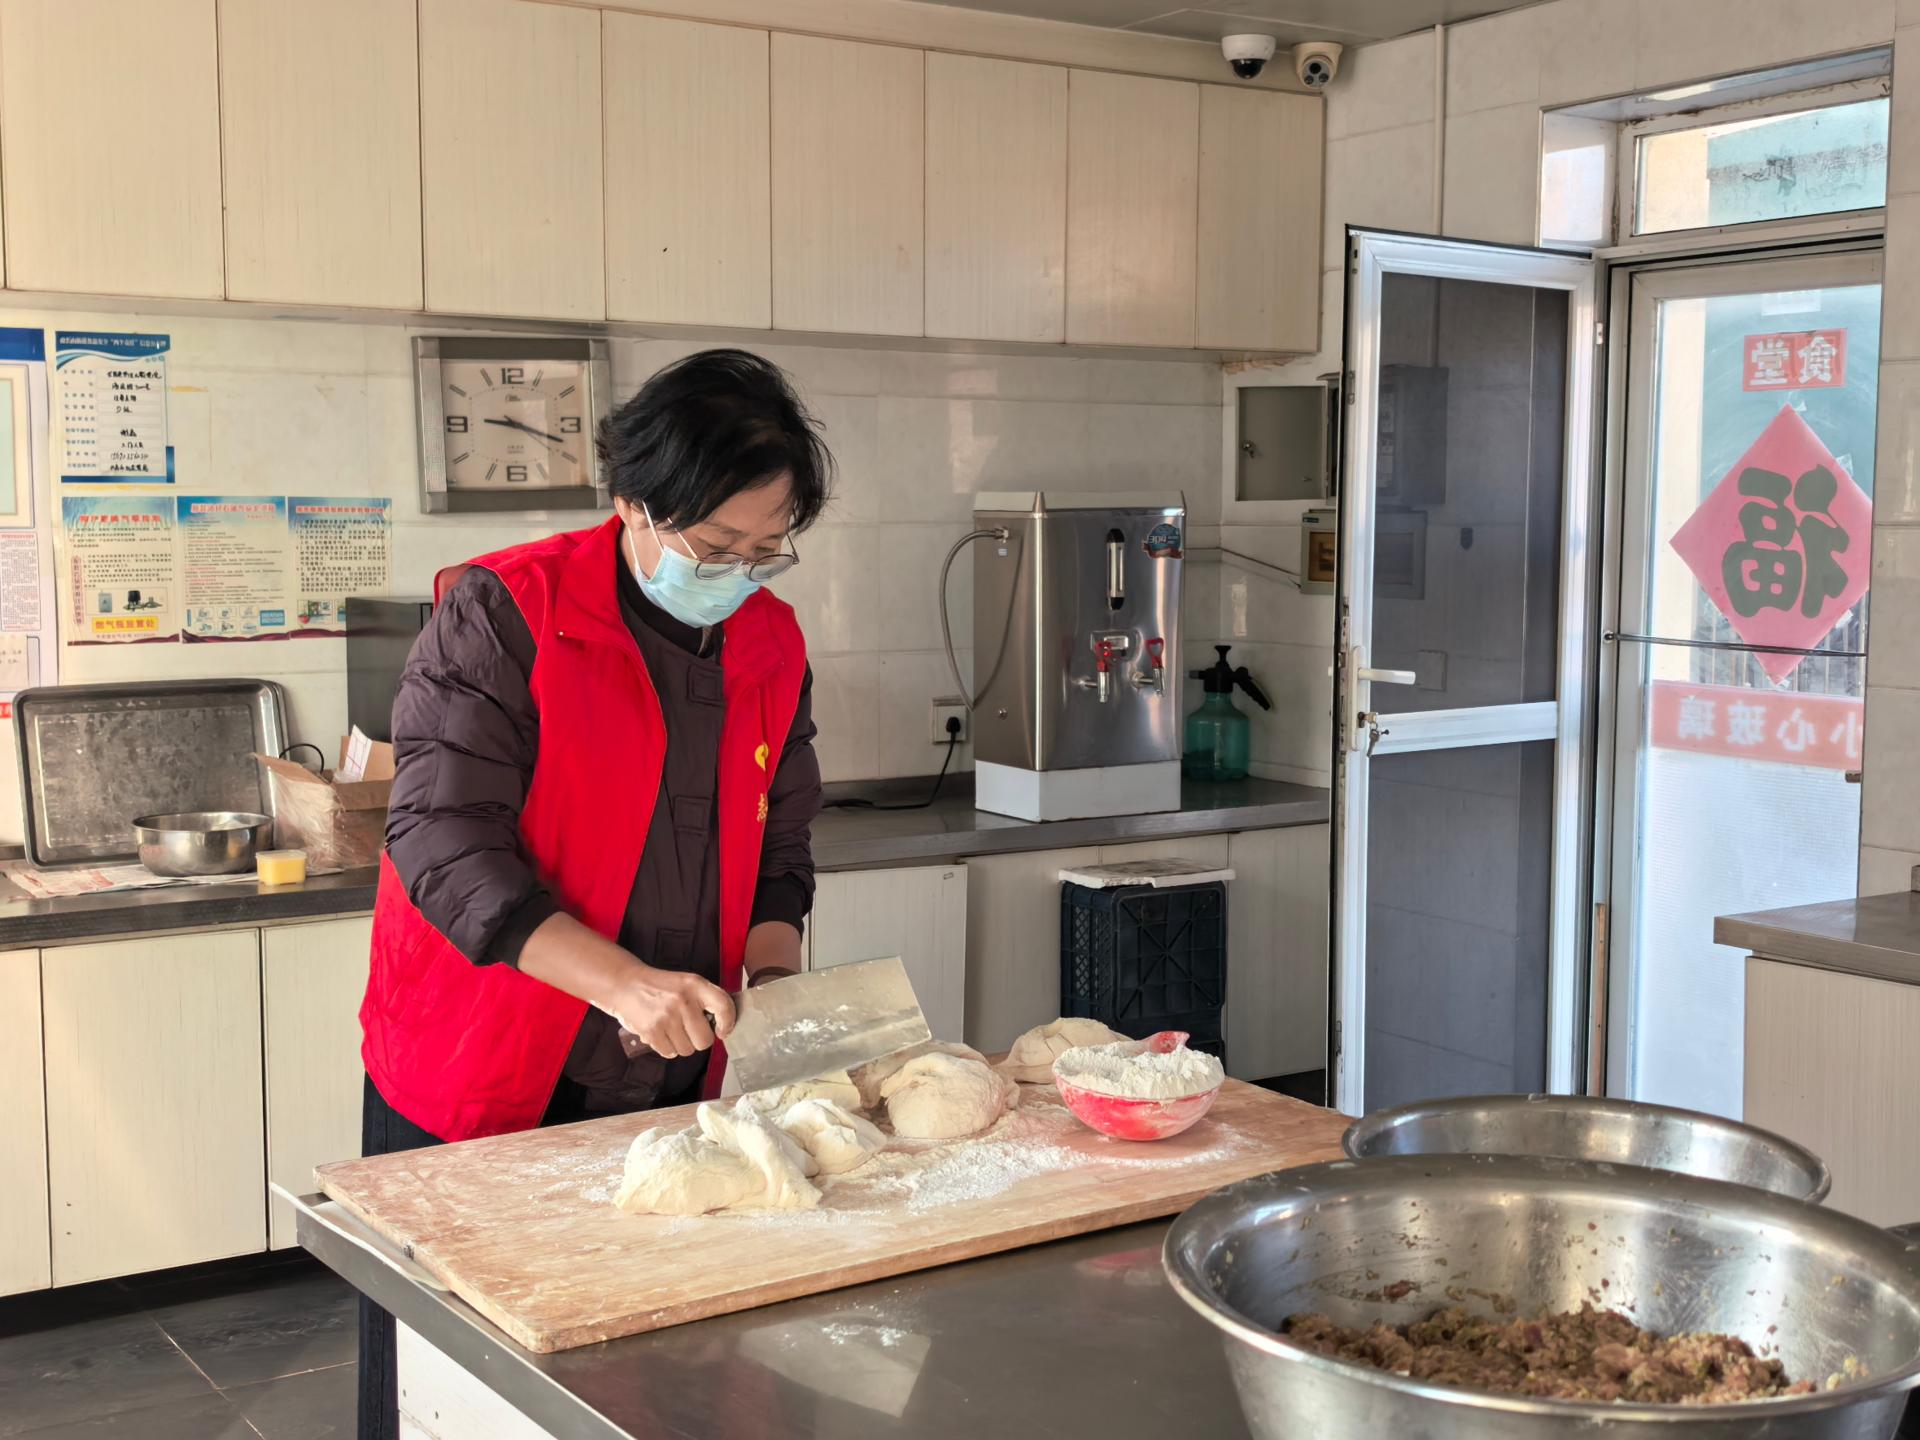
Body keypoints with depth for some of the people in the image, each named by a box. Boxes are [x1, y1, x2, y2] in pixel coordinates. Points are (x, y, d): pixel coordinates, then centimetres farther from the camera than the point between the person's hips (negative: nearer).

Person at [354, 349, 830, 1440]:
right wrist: (623, 981, -30)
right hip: (477, 1093, -4)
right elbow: (445, 845, -21)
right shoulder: (503, 616, -13)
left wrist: (773, 978, -5)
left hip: (676, 1093, 5)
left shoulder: (774, 646, 4)